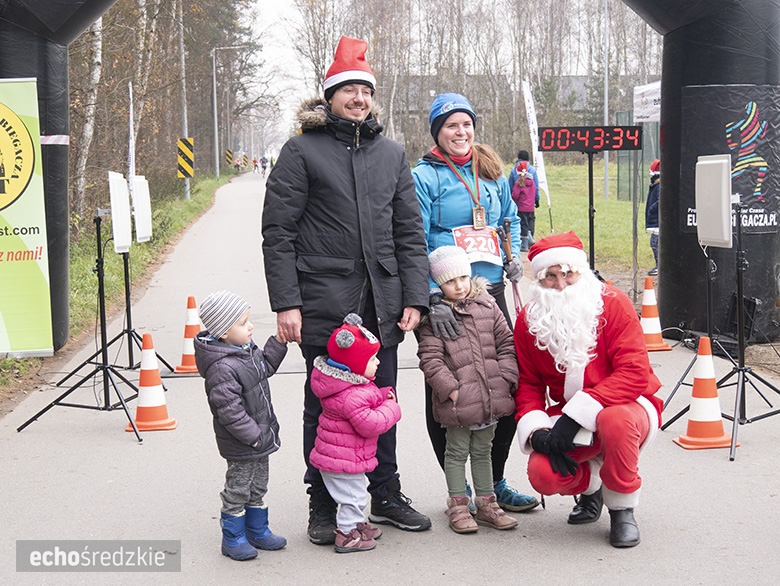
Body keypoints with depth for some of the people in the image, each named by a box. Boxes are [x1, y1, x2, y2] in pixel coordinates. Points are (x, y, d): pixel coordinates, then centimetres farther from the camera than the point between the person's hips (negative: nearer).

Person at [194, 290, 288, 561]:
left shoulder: (246, 348, 1)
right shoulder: (222, 368, -29)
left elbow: (265, 366, 20)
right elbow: (229, 410, -29)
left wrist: (279, 342, 11)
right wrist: (252, 435, -23)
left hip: (260, 436, 9)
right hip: (240, 446, -9)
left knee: (258, 487, 22)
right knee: (237, 490, 7)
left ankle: (257, 531, 37)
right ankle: (233, 540, 22)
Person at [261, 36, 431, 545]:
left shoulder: (391, 154, 13)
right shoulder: (302, 151, 0)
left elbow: (410, 231, 13)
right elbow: (278, 233, -4)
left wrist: (414, 297, 4)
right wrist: (286, 302, -11)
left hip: (381, 302, 4)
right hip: (324, 303, -4)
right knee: (324, 406, 5)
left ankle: (386, 494, 26)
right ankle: (324, 506, 18)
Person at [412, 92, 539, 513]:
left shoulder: (492, 172, 13)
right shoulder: (423, 177, -4)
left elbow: (510, 218, 28)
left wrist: (513, 256, 9)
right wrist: (433, 297, -21)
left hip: (491, 292, 5)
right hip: (445, 295, -5)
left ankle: (494, 482, 24)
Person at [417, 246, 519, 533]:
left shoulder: (488, 307, 7)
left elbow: (506, 343, 11)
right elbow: (430, 358, -10)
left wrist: (506, 378, 0)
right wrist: (451, 389, -17)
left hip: (490, 397, 4)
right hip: (457, 402, -4)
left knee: (482, 451, 16)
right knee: (457, 452, 7)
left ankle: (486, 503, 26)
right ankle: (458, 505, 19)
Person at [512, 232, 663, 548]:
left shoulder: (612, 303, -14)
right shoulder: (529, 320, -2)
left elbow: (635, 374, -22)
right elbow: (527, 384, 4)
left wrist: (576, 414, -29)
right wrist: (536, 432, -17)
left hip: (628, 405, -3)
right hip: (567, 416, 3)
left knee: (614, 420, -39)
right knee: (542, 473, -24)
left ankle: (622, 509, -10)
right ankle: (589, 483, 16)